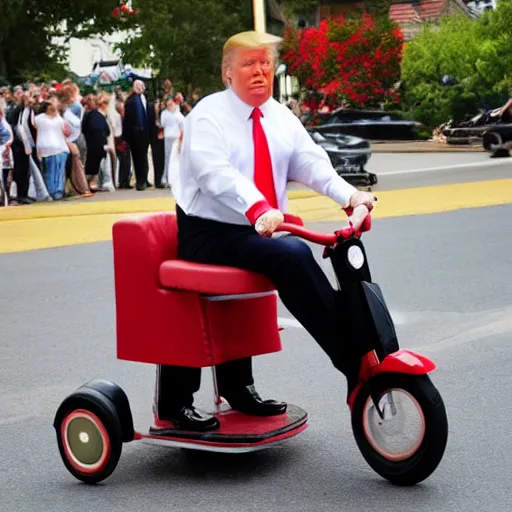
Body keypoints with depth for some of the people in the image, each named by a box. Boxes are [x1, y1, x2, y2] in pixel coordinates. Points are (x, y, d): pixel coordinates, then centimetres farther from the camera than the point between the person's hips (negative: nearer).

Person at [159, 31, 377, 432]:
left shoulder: (281, 117, 13)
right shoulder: (208, 116, -8)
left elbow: (310, 162, -2)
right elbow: (216, 173, -26)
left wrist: (349, 195, -21)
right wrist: (259, 210, -44)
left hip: (261, 233, 8)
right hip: (210, 235, -8)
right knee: (292, 256, -27)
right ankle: (356, 366, -23)